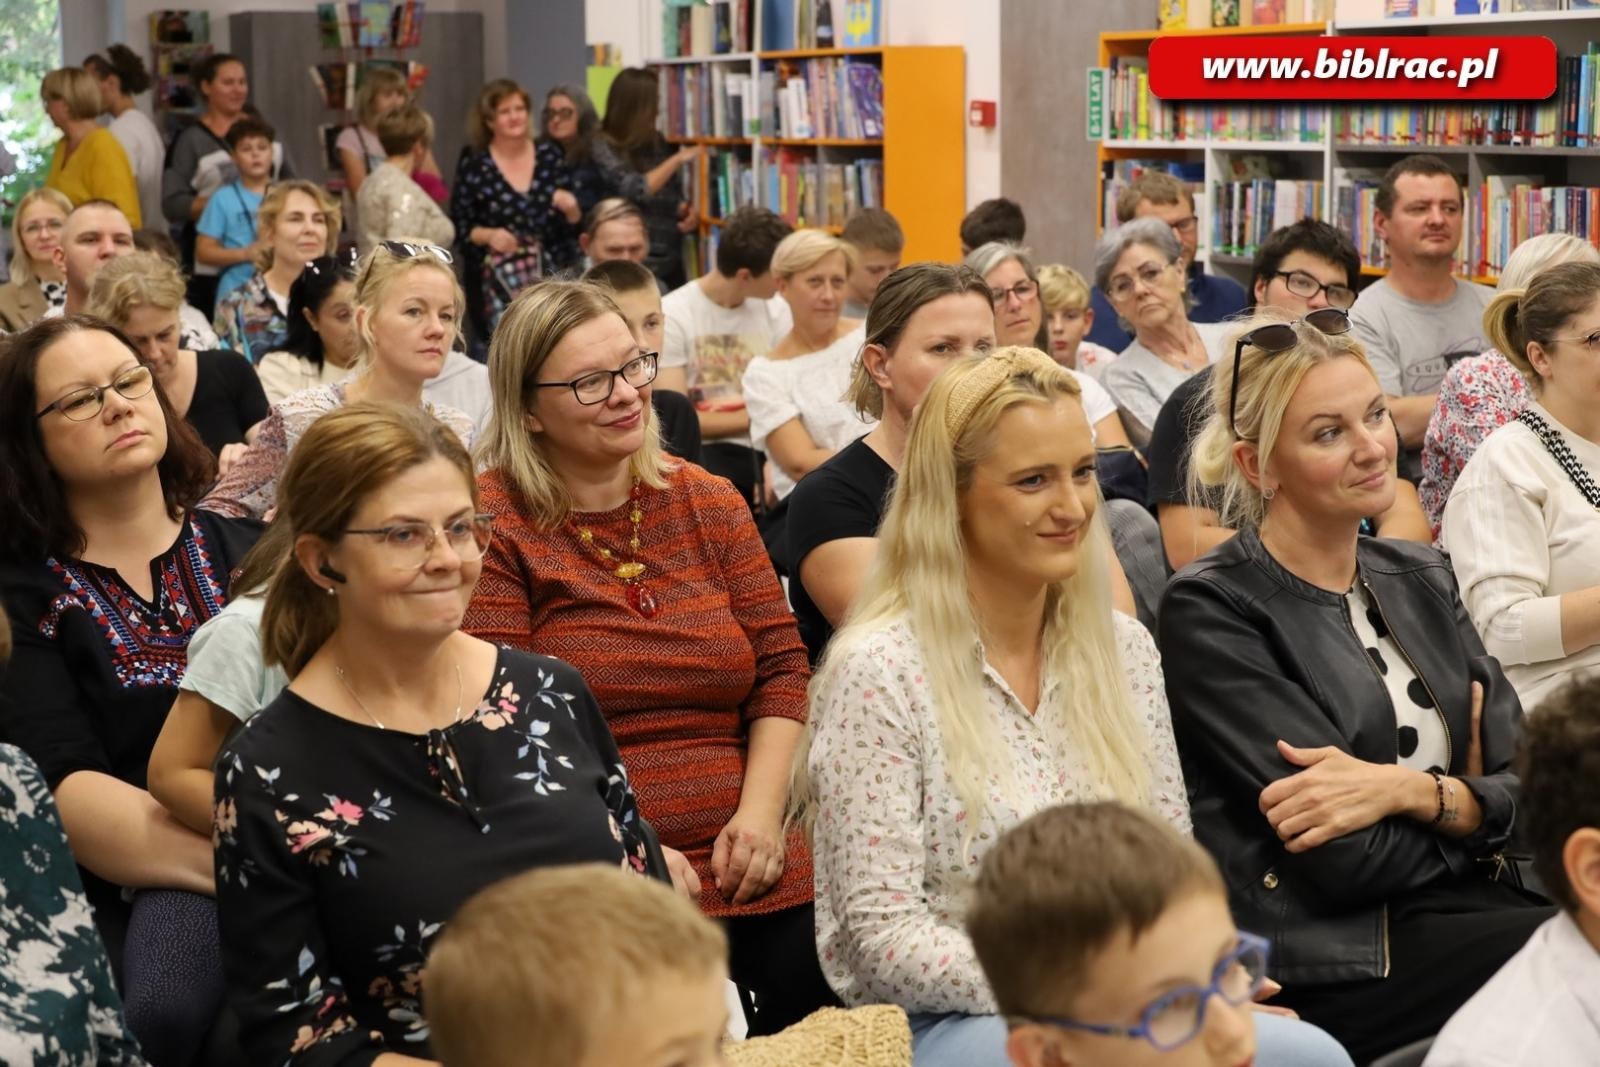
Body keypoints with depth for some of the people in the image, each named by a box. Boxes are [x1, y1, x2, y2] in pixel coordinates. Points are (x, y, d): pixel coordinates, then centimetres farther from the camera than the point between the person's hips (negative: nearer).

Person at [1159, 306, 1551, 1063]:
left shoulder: (1418, 580, 15)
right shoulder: (1211, 611, -7)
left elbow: (1526, 788, 5)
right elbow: (1346, 861, -13)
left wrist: (1410, 790, -14)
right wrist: (1466, 802, 3)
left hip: (1463, 909, 7)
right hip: (1325, 964, -6)